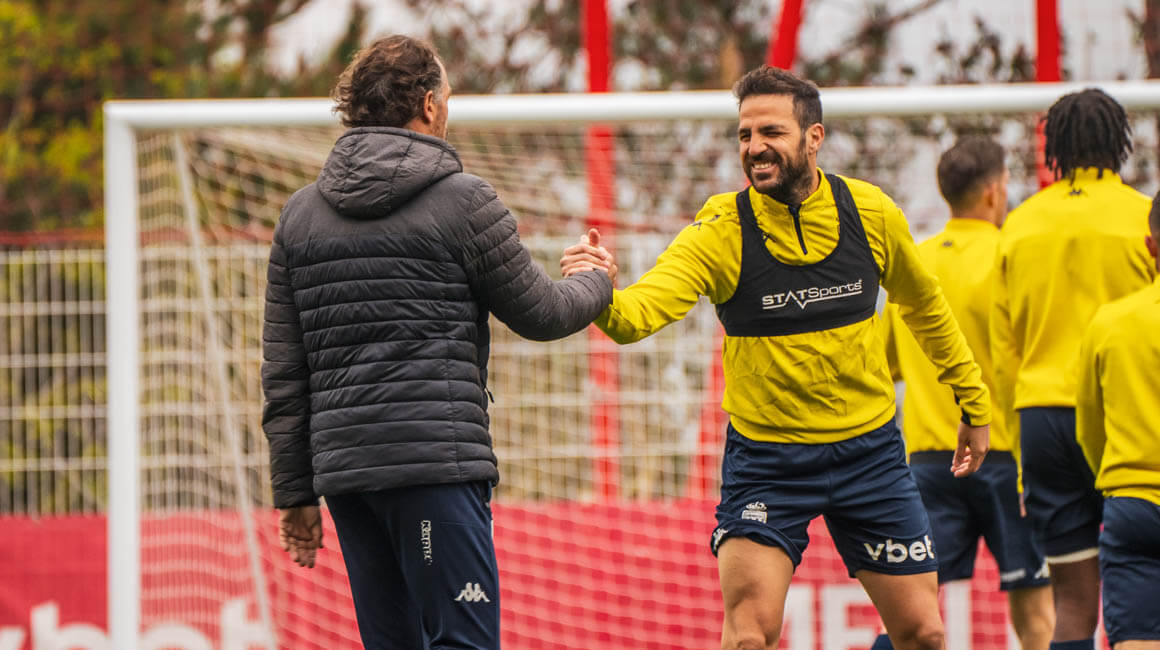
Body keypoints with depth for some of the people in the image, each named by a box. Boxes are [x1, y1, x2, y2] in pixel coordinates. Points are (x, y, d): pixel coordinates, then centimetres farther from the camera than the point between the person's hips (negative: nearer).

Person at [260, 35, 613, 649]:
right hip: (435, 460, -6)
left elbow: (283, 373, 13)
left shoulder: (300, 213, 12)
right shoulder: (462, 200, -4)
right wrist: (595, 283, 28)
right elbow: (539, 315, 6)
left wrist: (294, 491, 17)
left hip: (342, 466, 6)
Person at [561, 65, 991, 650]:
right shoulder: (719, 232, -15)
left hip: (868, 446, 2)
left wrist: (974, 403, 20)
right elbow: (641, 311, -30)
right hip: (764, 456, -2)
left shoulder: (870, 212, -6)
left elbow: (924, 304, 13)